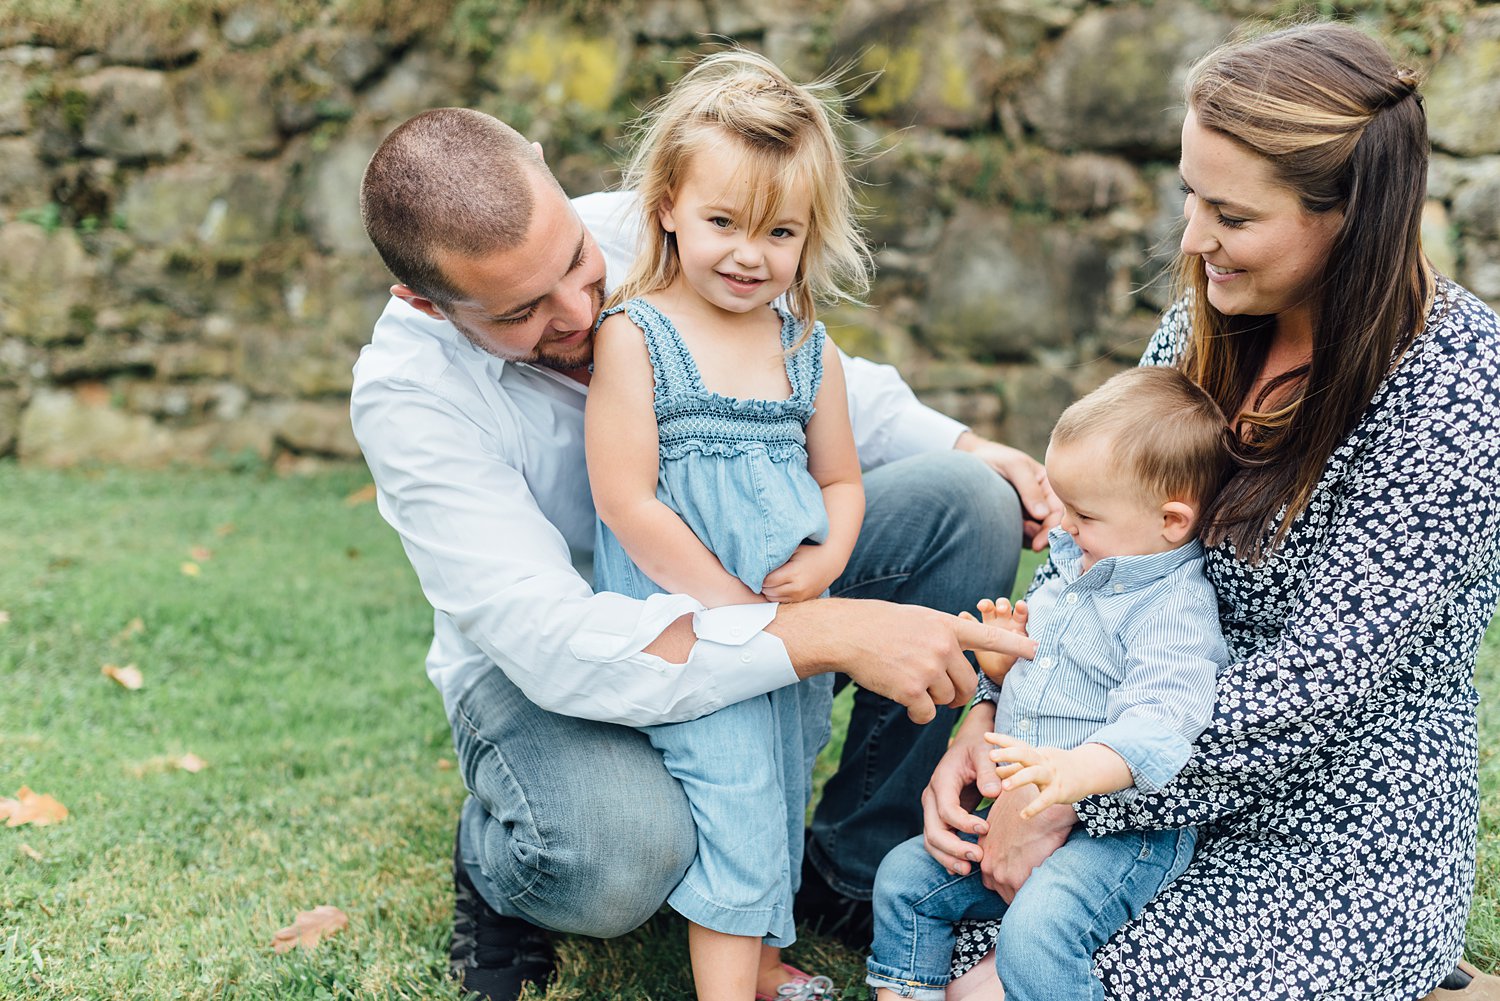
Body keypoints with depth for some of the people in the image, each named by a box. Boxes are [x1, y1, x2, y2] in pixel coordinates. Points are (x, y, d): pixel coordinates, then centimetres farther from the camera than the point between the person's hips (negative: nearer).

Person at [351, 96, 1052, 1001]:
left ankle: (858, 864, -3)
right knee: (622, 858, -39)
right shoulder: (408, 393, -27)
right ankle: (493, 867, 2)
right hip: (539, 657, -5)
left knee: (971, 507, -15)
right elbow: (550, 644, -37)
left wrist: (967, 449, -12)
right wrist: (826, 633, -42)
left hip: (736, 585, 6)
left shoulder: (643, 235, -14)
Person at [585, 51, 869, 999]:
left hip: (797, 632, 6)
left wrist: (826, 560, -8)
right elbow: (628, 504, -15)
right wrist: (737, 605, -15)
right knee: (733, 790, -12)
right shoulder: (634, 335, -9)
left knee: (784, 794, 14)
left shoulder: (810, 348, 7)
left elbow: (841, 477, 15)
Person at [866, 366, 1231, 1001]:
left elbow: (1159, 721, -32)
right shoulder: (1073, 562, 11)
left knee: (1036, 931, -31)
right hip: (1027, 814, 9)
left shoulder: (1176, 606, -17)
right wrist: (1005, 658, 3)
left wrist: (1075, 770, -48)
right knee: (904, 876, 7)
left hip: (1123, 829, -9)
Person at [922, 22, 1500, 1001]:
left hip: (1344, 855, -6)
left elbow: (1319, 677, -24)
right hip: (1175, 780, 6)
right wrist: (990, 719, -11)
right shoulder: (1209, 322, -1)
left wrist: (1066, 794, -22)